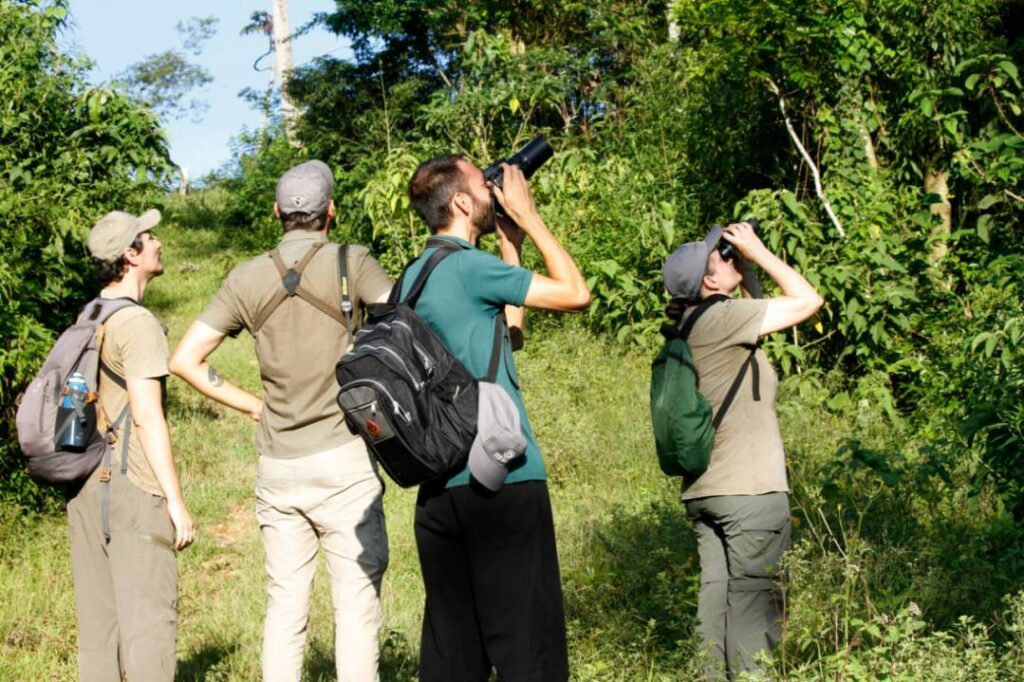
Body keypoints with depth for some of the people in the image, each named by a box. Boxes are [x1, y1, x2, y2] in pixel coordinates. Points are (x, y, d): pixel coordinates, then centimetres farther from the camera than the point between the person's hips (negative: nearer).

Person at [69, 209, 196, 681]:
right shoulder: (137, 324, -11)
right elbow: (147, 417, -16)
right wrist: (176, 502, -14)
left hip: (85, 485, 8)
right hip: (132, 485, -8)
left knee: (98, 618, 10)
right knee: (148, 616, -5)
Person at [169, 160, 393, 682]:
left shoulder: (248, 278, 4)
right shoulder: (350, 263, -5)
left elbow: (185, 359, 3)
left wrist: (252, 406, 9)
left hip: (276, 466, 4)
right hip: (342, 459, -4)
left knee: (285, 600, 9)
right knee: (356, 597, 0)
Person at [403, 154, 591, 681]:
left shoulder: (415, 277, 15)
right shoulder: (468, 267, -11)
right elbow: (576, 293, -6)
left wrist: (511, 243, 22)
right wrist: (528, 216, 3)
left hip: (438, 489, 9)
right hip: (503, 480, -8)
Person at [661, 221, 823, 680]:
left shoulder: (693, 325, 13)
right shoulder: (722, 317, -12)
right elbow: (807, 301, -9)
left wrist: (745, 265, 18)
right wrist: (757, 252, -3)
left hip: (703, 491, 9)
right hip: (749, 490, -9)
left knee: (716, 599, 8)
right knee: (754, 603, -4)